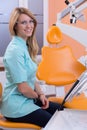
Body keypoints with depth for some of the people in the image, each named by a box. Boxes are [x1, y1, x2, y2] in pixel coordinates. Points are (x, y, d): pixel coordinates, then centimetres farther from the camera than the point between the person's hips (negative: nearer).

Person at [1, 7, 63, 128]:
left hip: (27, 99, 9)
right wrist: (38, 95, -4)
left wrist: (41, 94, -1)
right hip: (16, 106, -9)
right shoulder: (15, 50, -22)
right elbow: (23, 88, -23)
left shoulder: (25, 46, 9)